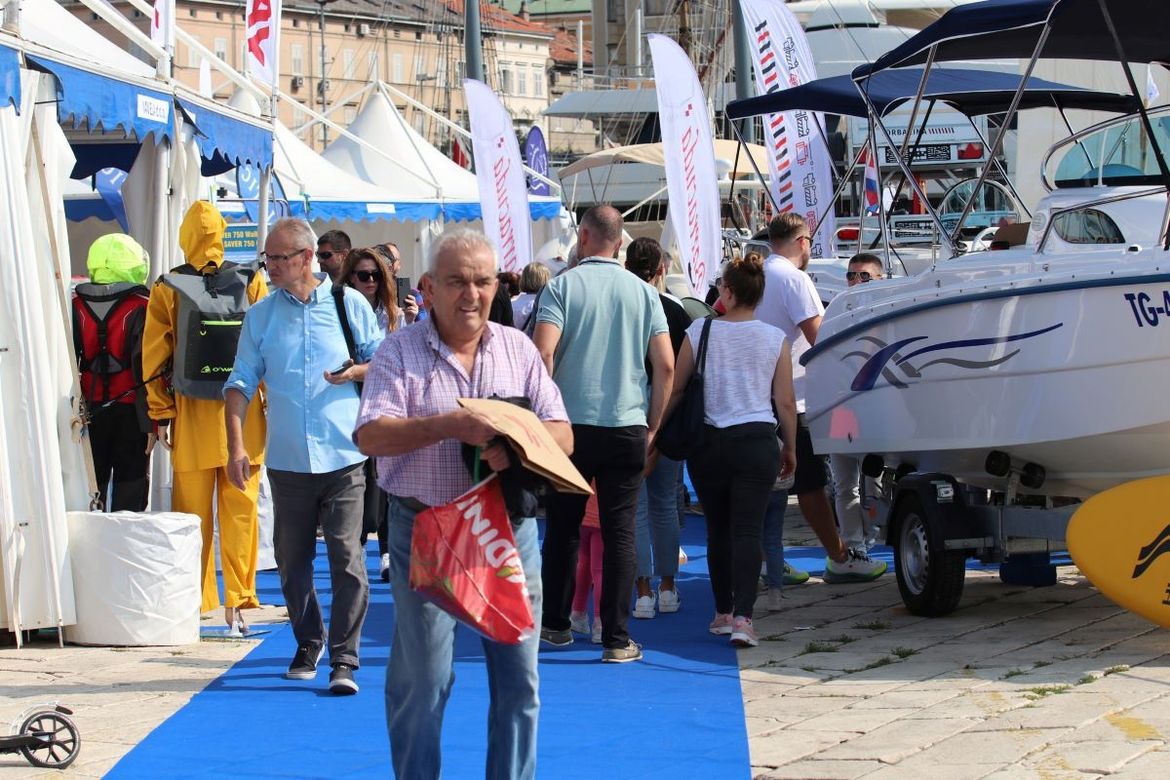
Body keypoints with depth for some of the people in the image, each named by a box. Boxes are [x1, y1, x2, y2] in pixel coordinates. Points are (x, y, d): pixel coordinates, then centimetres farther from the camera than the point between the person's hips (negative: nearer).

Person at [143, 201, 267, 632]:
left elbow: (155, 355, 1)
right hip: (244, 412, 0)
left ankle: (194, 602, 9)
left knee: (192, 512, 6)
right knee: (240, 510, 4)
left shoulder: (167, 289, 0)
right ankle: (238, 601, 1)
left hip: (191, 416, 0)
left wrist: (161, 414, 6)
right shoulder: (251, 282, 0)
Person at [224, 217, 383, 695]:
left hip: (343, 457, -3)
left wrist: (357, 372, -12)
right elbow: (241, 382, 5)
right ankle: (308, 646, 28)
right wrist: (236, 445, -7)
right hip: (287, 459, 3)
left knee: (347, 558, -10)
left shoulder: (349, 304, 3)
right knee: (292, 560, 10)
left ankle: (344, 660, -8)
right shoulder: (261, 315, 8)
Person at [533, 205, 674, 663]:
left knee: (563, 528, 12)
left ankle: (555, 624, 21)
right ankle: (617, 639, 0)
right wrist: (653, 424, 11)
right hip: (627, 426, 1)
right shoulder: (643, 293, 5)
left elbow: (542, 353, -14)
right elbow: (666, 365, 1)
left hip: (572, 424, -1)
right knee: (619, 531, 3)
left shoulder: (563, 287, -3)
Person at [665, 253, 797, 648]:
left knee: (718, 530, 14)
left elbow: (675, 389, 2)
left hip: (709, 443, 1)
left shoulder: (700, 330, -2)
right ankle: (742, 617, -18)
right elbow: (785, 402, 1)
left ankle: (723, 613, 21)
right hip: (757, 441, -1)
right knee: (748, 531, -5)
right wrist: (790, 448, 15)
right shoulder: (774, 338, -1)